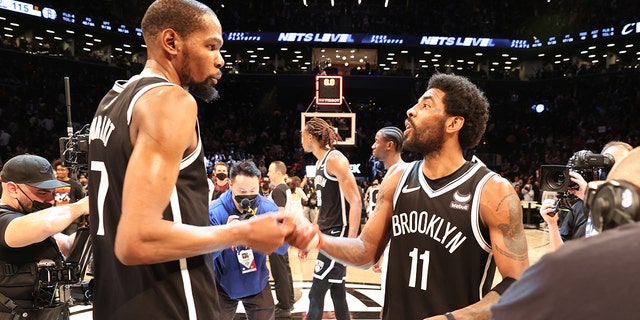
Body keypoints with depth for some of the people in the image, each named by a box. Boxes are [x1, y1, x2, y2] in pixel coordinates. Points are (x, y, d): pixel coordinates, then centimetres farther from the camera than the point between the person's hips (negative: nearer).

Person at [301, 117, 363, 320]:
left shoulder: (335, 159, -14)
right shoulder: (319, 163, 14)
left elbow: (355, 202, -20)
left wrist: (351, 242, -25)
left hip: (339, 235, -9)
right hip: (327, 235, 9)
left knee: (316, 294, -4)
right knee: (336, 291, 15)